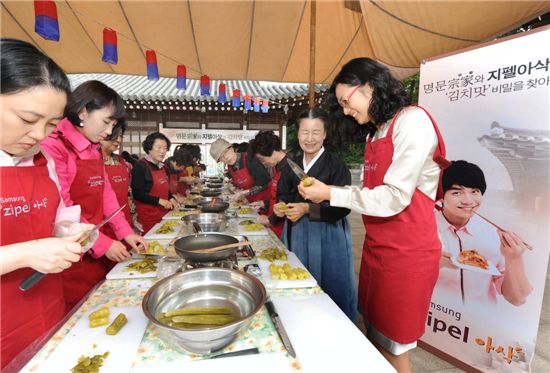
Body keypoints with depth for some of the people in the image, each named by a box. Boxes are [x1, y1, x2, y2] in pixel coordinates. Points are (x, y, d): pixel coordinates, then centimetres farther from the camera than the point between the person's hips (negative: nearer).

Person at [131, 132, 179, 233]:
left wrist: (171, 199, 5)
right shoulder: (140, 166, -12)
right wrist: (159, 201, -19)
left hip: (163, 215, 7)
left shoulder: (162, 166, 10)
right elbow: (137, 193, -16)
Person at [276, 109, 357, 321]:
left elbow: (342, 207, -16)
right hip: (296, 232, 5)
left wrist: (308, 209, -22)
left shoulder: (336, 165, -11)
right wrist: (280, 206, -5)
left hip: (327, 234, -5)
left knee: (329, 287, 5)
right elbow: (283, 194, 16)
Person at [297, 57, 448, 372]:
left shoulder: (412, 121, -13)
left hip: (407, 251, -8)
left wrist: (332, 193, -15)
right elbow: (371, 192, 10)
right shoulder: (375, 132, 13)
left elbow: (394, 198, -21)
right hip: (377, 247, 8)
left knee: (393, 346, 9)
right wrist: (322, 195, 2)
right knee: (374, 337, 18)